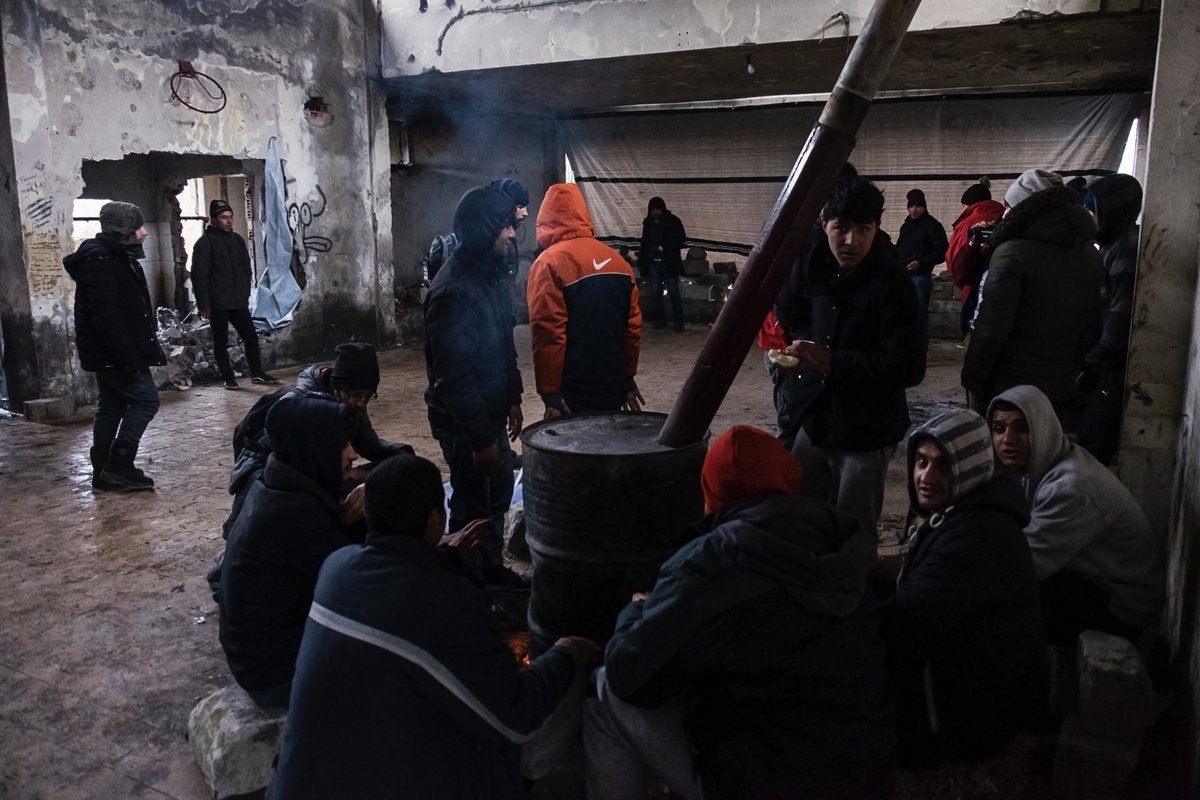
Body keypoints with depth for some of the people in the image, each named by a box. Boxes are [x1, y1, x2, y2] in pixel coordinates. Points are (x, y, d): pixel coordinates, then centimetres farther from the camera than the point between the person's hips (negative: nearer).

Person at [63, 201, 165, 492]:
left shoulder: (116, 257, 15)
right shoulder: (100, 261, -18)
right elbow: (106, 317, -25)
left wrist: (133, 352, 20)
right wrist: (129, 356, -26)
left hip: (110, 354, 10)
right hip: (113, 353, -10)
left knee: (112, 408, 11)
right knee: (146, 398, -9)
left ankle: (104, 473, 17)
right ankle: (119, 465, -6)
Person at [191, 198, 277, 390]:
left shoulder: (237, 239, 11)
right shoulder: (205, 242, -7)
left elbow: (246, 269, 18)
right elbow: (199, 275, -10)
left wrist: (246, 294, 13)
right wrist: (204, 304, -14)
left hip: (239, 302, 5)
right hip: (217, 304, -5)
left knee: (251, 336, 7)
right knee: (221, 342, 4)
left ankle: (257, 373, 18)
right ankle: (228, 378, 12)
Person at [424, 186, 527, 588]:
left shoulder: (490, 274, 4)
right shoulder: (454, 290, -25)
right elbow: (454, 375, -26)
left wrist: (512, 398, 15)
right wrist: (481, 438, -22)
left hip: (491, 411, 9)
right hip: (463, 421, -9)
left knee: (499, 492, 21)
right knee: (473, 503, 6)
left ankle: (492, 568, 39)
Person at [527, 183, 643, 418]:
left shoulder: (550, 263, -12)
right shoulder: (617, 260, 7)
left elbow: (547, 333, -17)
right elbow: (633, 325, 10)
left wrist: (549, 391, -13)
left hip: (574, 396, -6)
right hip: (614, 389, 6)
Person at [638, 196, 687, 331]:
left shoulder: (672, 221, -3)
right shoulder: (648, 222, 11)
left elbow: (682, 239, -4)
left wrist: (665, 247, -15)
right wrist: (641, 261, 11)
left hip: (669, 263, -4)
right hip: (652, 263, 5)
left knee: (673, 292, -4)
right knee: (656, 293, 6)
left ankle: (678, 321, 1)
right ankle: (661, 319, 15)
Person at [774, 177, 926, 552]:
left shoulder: (892, 283, -21)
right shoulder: (814, 263, -4)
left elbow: (910, 366, -25)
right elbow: (789, 315, 14)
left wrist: (833, 362, -32)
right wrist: (808, 347, -6)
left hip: (867, 428, -6)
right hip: (816, 415, 6)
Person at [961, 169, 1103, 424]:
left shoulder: (1013, 253, -16)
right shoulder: (1091, 257, 7)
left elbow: (990, 330, -20)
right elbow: (1092, 328, 13)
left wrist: (972, 382, -10)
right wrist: (1069, 370, 19)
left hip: (1008, 392, -6)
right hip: (1062, 390, 7)